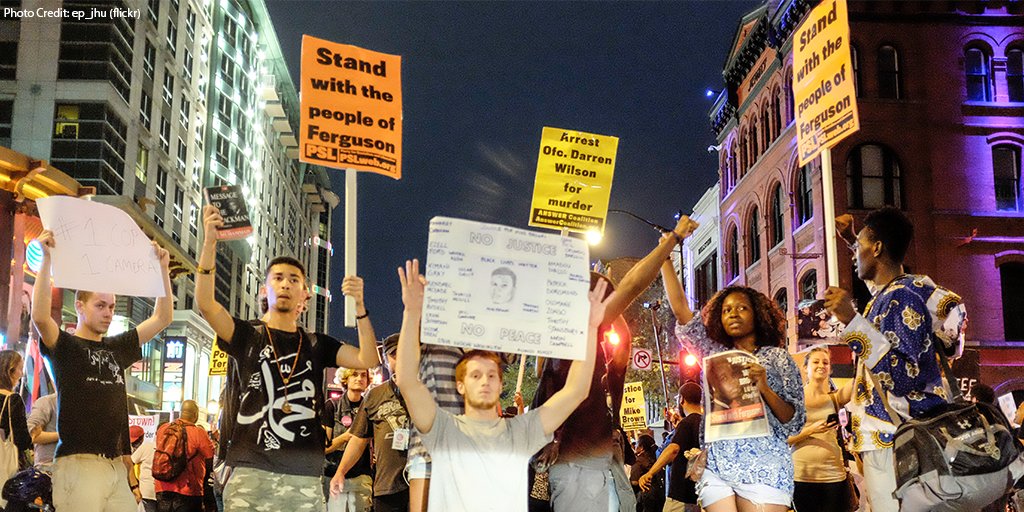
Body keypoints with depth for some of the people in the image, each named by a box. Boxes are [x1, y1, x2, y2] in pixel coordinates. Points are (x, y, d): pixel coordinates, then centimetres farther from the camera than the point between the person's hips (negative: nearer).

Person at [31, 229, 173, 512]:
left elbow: (163, 318, 19)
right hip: (78, 464, -5)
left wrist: (162, 268, 13)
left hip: (118, 466, 6)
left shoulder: (117, 348, 18)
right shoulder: (64, 346, 3)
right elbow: (40, 317, -18)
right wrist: (47, 258, -22)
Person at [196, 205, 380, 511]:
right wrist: (209, 242, -19)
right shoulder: (247, 335, 8)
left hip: (304, 478, 2)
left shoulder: (317, 345, 14)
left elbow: (367, 360, 2)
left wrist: (359, 306, -11)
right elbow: (205, 303, -8)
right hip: (251, 473, -2)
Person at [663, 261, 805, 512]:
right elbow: (680, 308, 13)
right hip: (716, 470, 3)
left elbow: (794, 421, 4)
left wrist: (764, 388, -12)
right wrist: (664, 255, 11)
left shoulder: (776, 357, 10)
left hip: (763, 466, -3)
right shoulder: (715, 355, 19)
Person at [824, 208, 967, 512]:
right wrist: (851, 236, 41)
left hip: (894, 444, -10)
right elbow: (878, 276, 42)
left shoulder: (902, 297, -13)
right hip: (888, 440, 10)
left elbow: (904, 379, -23)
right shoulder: (888, 292, 14)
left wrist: (853, 321, -26)